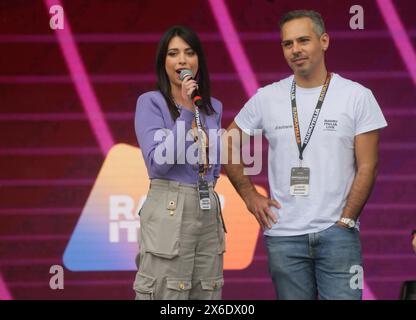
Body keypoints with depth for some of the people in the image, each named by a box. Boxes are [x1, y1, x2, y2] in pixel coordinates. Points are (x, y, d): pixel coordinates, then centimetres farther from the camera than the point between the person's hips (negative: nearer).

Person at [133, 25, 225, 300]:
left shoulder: (213, 107, 13)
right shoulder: (151, 102, -4)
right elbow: (157, 163, -15)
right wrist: (186, 112, -16)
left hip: (209, 212, 6)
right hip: (169, 213, -6)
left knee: (207, 298, 6)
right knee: (166, 296, -7)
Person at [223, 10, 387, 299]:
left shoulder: (358, 97, -1)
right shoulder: (266, 98, 4)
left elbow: (367, 167, -2)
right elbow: (228, 145, 15)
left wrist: (345, 221, -8)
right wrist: (250, 195, 7)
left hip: (337, 233, -2)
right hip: (283, 236, 2)